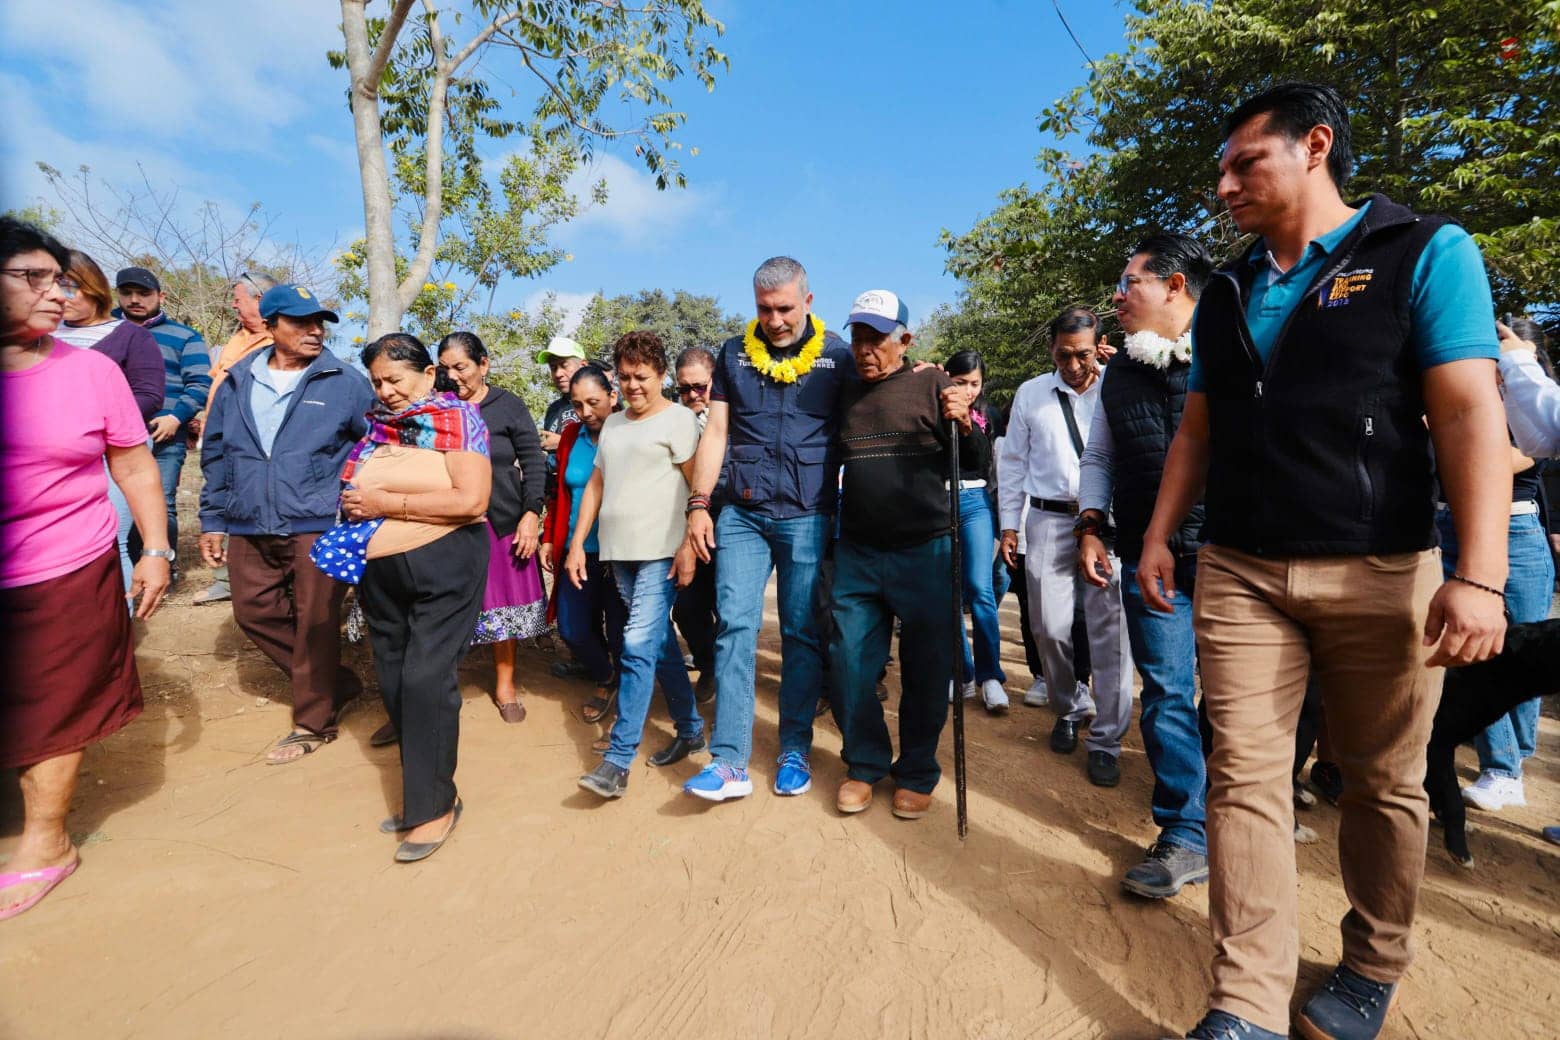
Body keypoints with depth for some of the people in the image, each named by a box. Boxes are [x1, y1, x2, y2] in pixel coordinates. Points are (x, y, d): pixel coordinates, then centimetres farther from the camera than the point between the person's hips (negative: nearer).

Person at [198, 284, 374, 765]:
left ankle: (314, 722, 17)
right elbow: (216, 454, 14)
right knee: (254, 612, 12)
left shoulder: (346, 382, -3)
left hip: (318, 525, -5)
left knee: (315, 622, 2)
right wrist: (212, 519, 13)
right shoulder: (237, 383, 9)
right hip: (249, 528, 5)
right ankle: (332, 682, 30)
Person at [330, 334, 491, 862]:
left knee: (426, 680, -8)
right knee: (394, 684, 11)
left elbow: (472, 500, -17)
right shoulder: (378, 424, 11)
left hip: (444, 565, -7)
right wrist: (355, 507, -2)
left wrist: (387, 504, -15)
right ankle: (420, 790, 26)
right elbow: (354, 488, 21)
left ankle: (436, 804, 8)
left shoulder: (458, 418, -7)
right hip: (380, 570, 7)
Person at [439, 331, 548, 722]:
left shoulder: (509, 406, 0)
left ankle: (505, 686, 24)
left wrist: (531, 514, -8)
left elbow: (533, 463, 0)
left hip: (502, 523, 0)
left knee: (503, 604, 9)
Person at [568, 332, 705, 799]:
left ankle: (618, 759, -6)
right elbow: (596, 485, 19)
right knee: (660, 643, 13)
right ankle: (690, 728, 27)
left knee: (640, 645, -12)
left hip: (661, 553, -7)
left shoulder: (678, 419, -3)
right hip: (619, 552, 7)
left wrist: (689, 546, -17)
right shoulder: (612, 424, 18)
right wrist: (577, 543, 13)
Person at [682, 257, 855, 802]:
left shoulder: (837, 354, 5)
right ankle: (729, 762, -1)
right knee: (735, 626, -6)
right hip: (741, 514, 1)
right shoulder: (734, 353, 10)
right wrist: (699, 504, 1)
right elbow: (716, 433, 8)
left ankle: (795, 751, 18)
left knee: (803, 634, 5)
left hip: (808, 517, -1)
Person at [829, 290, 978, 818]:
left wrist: (963, 423, -21)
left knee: (926, 671, 7)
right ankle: (865, 764, 26)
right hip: (856, 553, 4)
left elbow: (979, 464, -3)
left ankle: (916, 774, 26)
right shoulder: (845, 397, 11)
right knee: (848, 665, 5)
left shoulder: (932, 385, -1)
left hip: (924, 554, -3)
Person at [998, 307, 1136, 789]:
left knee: (1110, 631, -1)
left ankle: (1105, 740, 12)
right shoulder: (1030, 394, 10)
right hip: (1050, 519, 2)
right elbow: (1013, 461, 12)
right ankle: (1069, 708, 32)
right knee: (1050, 627, 5)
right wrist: (1009, 523, 9)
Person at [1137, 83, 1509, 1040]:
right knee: (1246, 778, 0)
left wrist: (1480, 576, -19)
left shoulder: (1426, 251, 0)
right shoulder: (1226, 295, 14)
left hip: (1381, 573, -3)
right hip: (1239, 574, 4)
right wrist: (1160, 536, 8)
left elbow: (1471, 416, -10)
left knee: (1385, 782, 11)